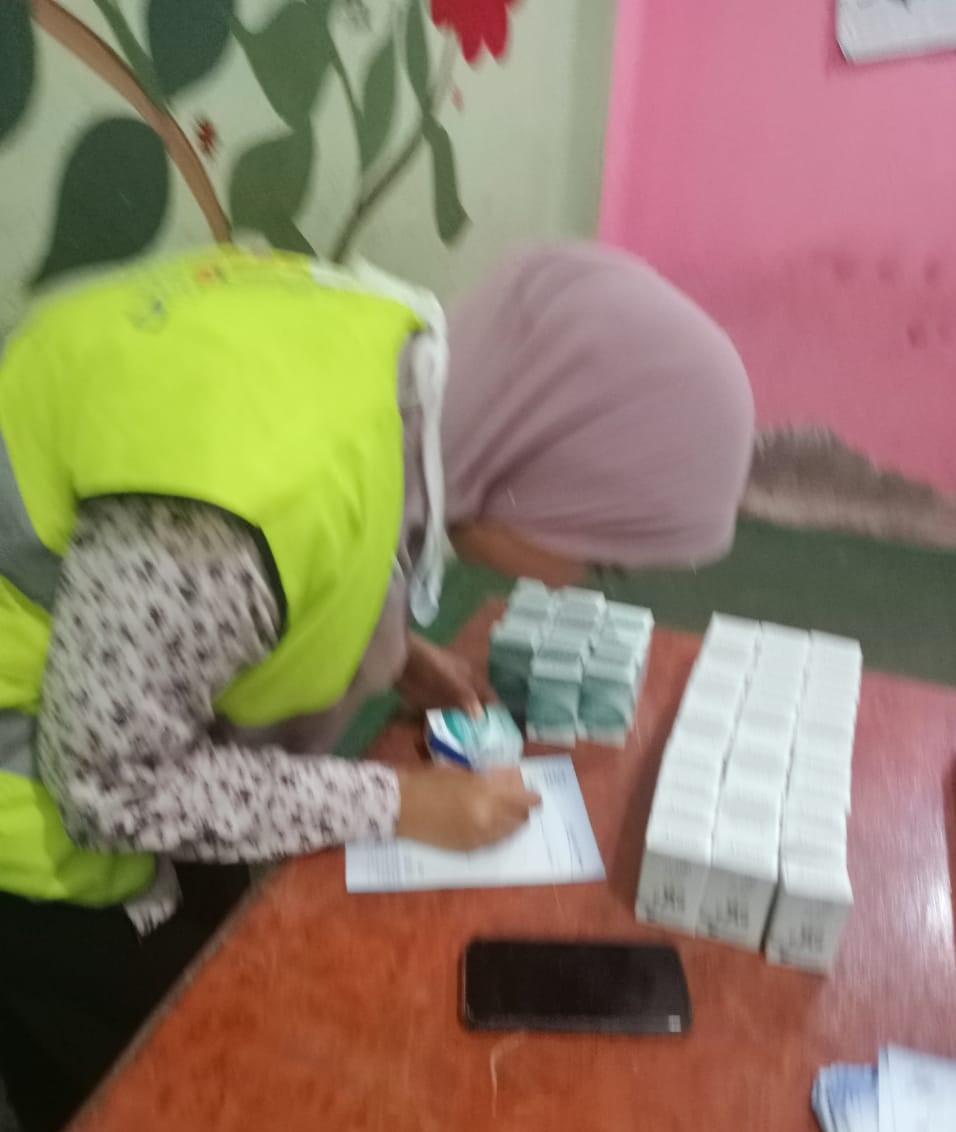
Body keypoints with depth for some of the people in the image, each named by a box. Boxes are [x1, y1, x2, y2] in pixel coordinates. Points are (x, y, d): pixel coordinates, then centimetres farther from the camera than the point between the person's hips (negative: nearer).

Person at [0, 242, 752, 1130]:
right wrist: (396, 806, -20)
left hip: (148, 720, 7)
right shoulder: (241, 502, -40)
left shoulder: (412, 360, -14)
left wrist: (390, 651, -7)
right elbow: (112, 782, -26)